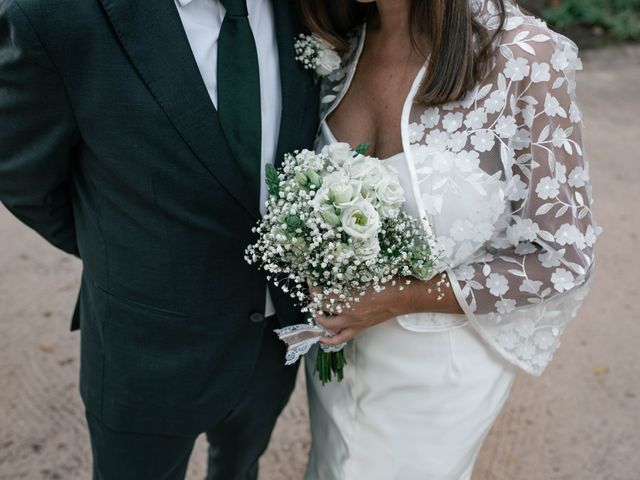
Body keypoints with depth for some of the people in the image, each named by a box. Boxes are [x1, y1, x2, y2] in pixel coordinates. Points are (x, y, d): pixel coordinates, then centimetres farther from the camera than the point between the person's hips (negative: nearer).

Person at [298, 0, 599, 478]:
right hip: (336, 339, 5)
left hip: (439, 365, -4)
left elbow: (562, 260, -18)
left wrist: (400, 298, -22)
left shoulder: (526, 58, -26)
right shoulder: (335, 43, -10)